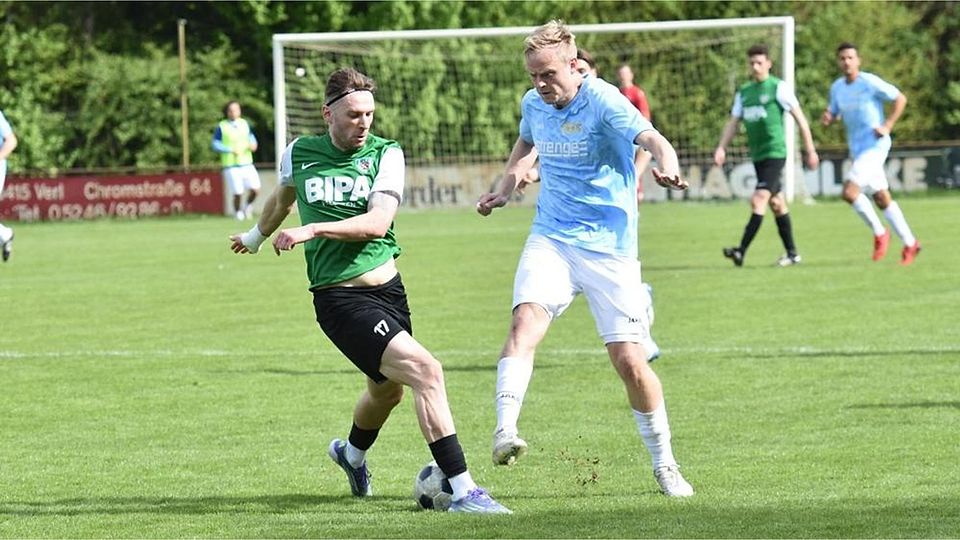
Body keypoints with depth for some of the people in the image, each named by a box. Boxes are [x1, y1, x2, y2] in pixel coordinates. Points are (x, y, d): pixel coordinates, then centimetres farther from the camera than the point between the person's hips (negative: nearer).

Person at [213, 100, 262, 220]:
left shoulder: (244, 124, 12)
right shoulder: (221, 127, -2)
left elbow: (251, 137, 24)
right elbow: (215, 144, -4)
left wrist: (253, 144, 0)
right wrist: (231, 150, -16)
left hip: (247, 164, 4)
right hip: (231, 165, -4)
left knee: (255, 188, -10)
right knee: (238, 193, -8)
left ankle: (248, 206, 18)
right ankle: (238, 213, 15)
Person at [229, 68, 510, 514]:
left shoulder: (385, 154, -2)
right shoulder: (299, 154, 0)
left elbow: (378, 222, -14)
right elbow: (282, 198, 24)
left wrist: (313, 230, -22)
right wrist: (257, 237, 41)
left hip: (388, 289, 4)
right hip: (339, 298, -4)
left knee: (388, 390, 24)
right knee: (426, 371, -21)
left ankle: (352, 454, 60)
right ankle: (463, 491, -23)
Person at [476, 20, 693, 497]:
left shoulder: (603, 101, -14)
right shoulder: (533, 104, 5)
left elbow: (652, 139, -31)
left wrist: (667, 167, -53)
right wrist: (506, 185, 15)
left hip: (609, 248, -4)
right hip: (550, 239, 4)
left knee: (629, 360, -5)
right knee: (526, 320, -25)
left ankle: (664, 465, 14)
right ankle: (505, 431, -36)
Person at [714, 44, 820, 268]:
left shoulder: (778, 88, -5)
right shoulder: (744, 92, 13)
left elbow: (800, 118, -4)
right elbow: (733, 122, 13)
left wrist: (810, 150, -5)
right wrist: (721, 148, -2)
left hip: (775, 153, -7)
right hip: (757, 155, 7)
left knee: (759, 200, -16)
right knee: (776, 203, 12)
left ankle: (741, 251, -22)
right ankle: (792, 253, 19)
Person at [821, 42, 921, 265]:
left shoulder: (870, 83, -13)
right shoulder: (837, 87, 7)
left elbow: (900, 99, -8)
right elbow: (835, 113, 20)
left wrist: (887, 126, -16)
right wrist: (828, 118, -4)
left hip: (874, 146, -8)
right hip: (857, 149, 8)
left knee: (849, 191, -19)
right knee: (882, 199, 12)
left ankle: (879, 233, -2)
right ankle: (910, 243, 21)